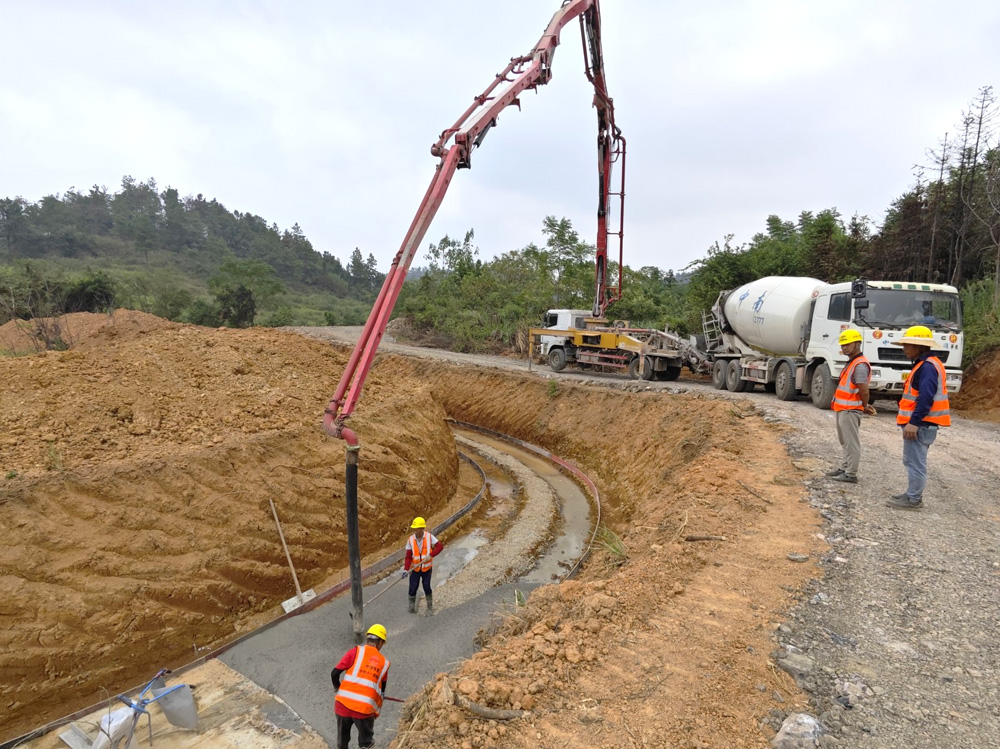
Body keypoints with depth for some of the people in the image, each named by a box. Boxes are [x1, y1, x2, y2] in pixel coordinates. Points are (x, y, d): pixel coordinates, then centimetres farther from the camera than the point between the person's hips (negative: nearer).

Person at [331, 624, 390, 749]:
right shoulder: (384, 662, 11)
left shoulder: (356, 651, 4)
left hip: (343, 702, 0)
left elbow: (335, 673, 0)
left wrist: (337, 687, 22)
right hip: (365, 708, 0)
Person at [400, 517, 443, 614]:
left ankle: (430, 606, 26)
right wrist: (406, 569, -22)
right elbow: (408, 557, -12)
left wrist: (431, 555, -28)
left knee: (427, 587, 4)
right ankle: (412, 607, 24)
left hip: (427, 568, -1)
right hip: (415, 569, 1)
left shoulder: (429, 536, -16)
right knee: (413, 588, 2)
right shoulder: (410, 540, -14)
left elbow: (440, 546, -16)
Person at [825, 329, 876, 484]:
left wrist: (865, 407, -4)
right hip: (843, 409, 11)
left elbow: (864, 391, -20)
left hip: (850, 410, -11)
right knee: (845, 442, 18)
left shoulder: (860, 365, -18)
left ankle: (851, 474, 2)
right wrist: (864, 406, 17)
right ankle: (844, 468, 29)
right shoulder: (851, 363, 15)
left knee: (851, 443, -3)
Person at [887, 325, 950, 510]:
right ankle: (912, 494, 26)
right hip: (921, 423, 11)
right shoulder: (926, 364, 16)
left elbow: (926, 398, -25)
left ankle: (913, 499, 2)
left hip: (920, 424, -11)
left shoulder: (927, 366, -17)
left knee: (915, 462, -4)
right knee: (911, 461, 18)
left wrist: (914, 422, -26)